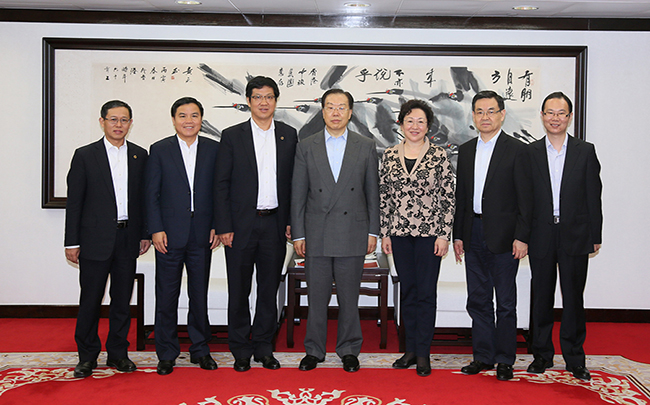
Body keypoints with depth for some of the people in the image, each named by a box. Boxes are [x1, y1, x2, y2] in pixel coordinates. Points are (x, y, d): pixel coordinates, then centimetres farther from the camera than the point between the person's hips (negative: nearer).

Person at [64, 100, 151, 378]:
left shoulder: (140, 156, 9)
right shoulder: (85, 156, 1)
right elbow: (74, 202, -1)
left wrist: (145, 234, 6)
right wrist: (72, 242, -5)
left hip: (128, 240, 3)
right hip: (95, 239, -3)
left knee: (123, 299, 9)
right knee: (90, 299, 2)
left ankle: (117, 353, 21)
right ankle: (87, 356, 15)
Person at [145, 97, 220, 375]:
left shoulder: (214, 149, 6)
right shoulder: (159, 150, 2)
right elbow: (152, 193, 0)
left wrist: (216, 226, -1)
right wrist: (156, 230, -8)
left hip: (202, 236, 1)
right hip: (169, 235, -1)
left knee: (199, 294, 9)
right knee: (166, 296, 5)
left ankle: (200, 350, 22)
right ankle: (166, 354, 16)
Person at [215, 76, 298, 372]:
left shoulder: (289, 135, 8)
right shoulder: (232, 136, 1)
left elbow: (293, 182, 9)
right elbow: (222, 184, -2)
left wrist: (290, 222, 2)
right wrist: (224, 227, -8)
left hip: (274, 223, 2)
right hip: (241, 224, -2)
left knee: (269, 289, 9)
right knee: (239, 290, 5)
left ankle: (264, 348, 22)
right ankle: (241, 351, 18)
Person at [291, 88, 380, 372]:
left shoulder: (366, 147, 6)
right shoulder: (306, 147, 6)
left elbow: (372, 192, 7)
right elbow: (298, 194, 5)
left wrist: (373, 231, 2)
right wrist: (297, 234, 0)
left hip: (352, 234, 0)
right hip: (316, 234, 0)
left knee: (349, 297, 6)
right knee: (316, 296, 6)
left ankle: (349, 351, 20)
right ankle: (314, 350, 20)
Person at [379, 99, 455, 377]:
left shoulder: (439, 156, -2)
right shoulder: (390, 155, 6)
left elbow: (448, 197, -3)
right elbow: (383, 196, 9)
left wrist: (444, 235, -7)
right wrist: (385, 233, 6)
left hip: (429, 232, -3)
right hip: (400, 232, 3)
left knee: (426, 292, 1)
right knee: (408, 291, 10)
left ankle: (423, 353, 10)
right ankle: (411, 350, 20)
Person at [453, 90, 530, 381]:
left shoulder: (516, 150, -4)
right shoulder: (466, 150, 12)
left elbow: (524, 198, -7)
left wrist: (522, 237, -13)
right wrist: (458, 234, 9)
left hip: (503, 235, -5)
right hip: (473, 235, 5)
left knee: (505, 302, 4)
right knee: (478, 299, 10)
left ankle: (505, 360, 14)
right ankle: (483, 356, 20)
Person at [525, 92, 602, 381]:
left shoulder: (585, 152, 4)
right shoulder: (529, 153, 4)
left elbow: (593, 197, 3)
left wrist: (595, 236, 0)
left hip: (575, 237, 0)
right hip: (541, 236, 1)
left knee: (573, 299, 5)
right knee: (541, 298, 9)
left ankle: (574, 358, 16)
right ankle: (542, 355, 20)